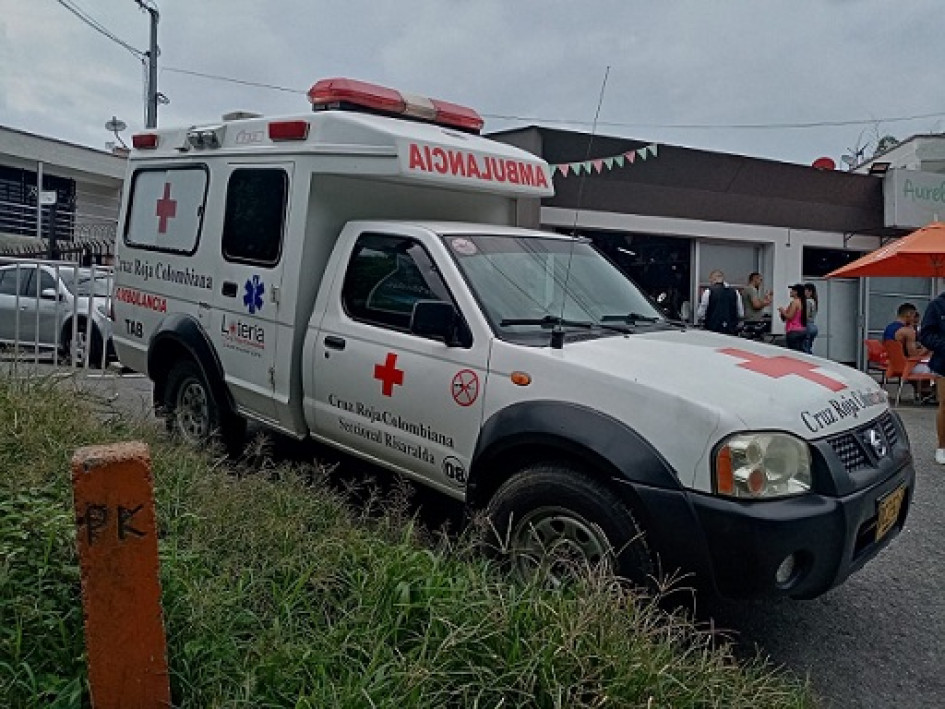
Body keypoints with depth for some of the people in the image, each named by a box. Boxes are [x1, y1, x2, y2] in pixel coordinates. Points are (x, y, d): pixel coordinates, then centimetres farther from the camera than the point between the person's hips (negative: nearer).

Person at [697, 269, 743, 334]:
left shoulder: (708, 291, -5)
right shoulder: (734, 292, 5)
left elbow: (700, 313, -3)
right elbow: (741, 314, 9)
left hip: (713, 329, -3)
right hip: (731, 330, 3)